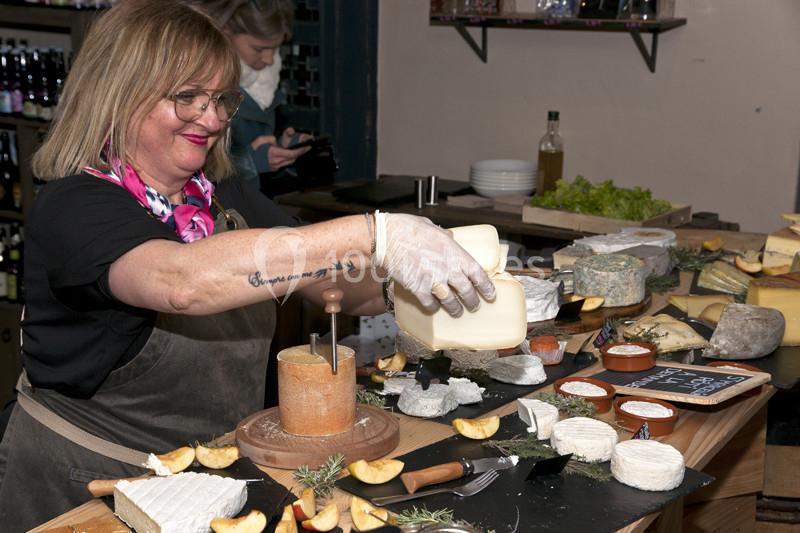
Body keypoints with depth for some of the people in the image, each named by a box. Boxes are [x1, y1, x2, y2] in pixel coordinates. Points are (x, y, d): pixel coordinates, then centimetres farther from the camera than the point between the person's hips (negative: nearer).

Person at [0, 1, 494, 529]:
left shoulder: (224, 199, 7)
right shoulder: (76, 208, -16)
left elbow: (345, 287, 0)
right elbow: (181, 281, -37)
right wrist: (374, 235, -41)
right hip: (85, 485, -5)